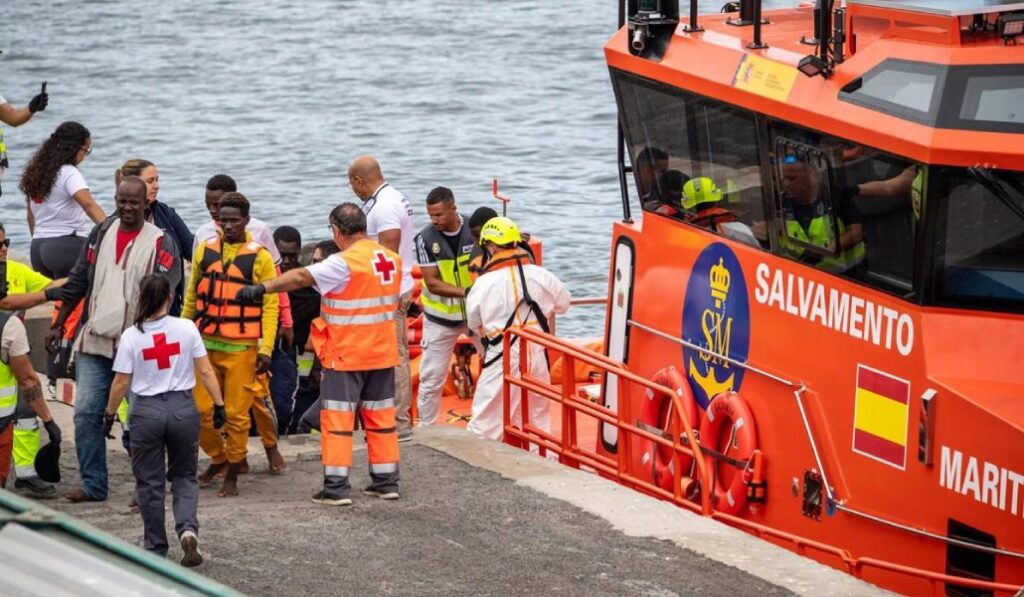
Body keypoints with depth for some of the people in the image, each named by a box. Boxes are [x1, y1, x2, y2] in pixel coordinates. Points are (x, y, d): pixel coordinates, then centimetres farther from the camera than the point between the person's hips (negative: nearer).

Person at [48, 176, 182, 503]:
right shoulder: (101, 234, 11)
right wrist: (59, 324, 15)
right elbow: (77, 282, 17)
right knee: (86, 413, 0)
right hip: (94, 342, 4)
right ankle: (93, 485, 8)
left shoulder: (160, 244, -3)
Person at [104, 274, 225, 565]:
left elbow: (121, 382, -2)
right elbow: (206, 372, -3)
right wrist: (219, 405, 5)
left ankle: (155, 547, 15)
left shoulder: (131, 336, -5)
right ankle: (188, 528, -10)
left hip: (146, 410, -1)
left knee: (149, 482, 10)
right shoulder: (186, 328, -3)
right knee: (184, 476, 15)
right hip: (183, 407, 1)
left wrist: (109, 414, 11)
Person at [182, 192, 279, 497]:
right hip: (205, 345, 3)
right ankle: (217, 459, 24)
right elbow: (192, 297, 15)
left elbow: (270, 306, -4)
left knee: (237, 415, -1)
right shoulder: (204, 251, 7)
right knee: (198, 410, 0)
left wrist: (266, 349, -10)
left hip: (241, 349, -3)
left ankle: (232, 477, 11)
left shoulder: (260, 257, -3)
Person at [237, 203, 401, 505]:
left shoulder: (344, 263, -18)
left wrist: (262, 288, -22)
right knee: (381, 415, 14)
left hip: (346, 355, -7)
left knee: (337, 417, -2)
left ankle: (336, 486, -6)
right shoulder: (392, 259, 5)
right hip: (383, 353, 7)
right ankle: (386, 480, 18)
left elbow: (301, 277, -23)